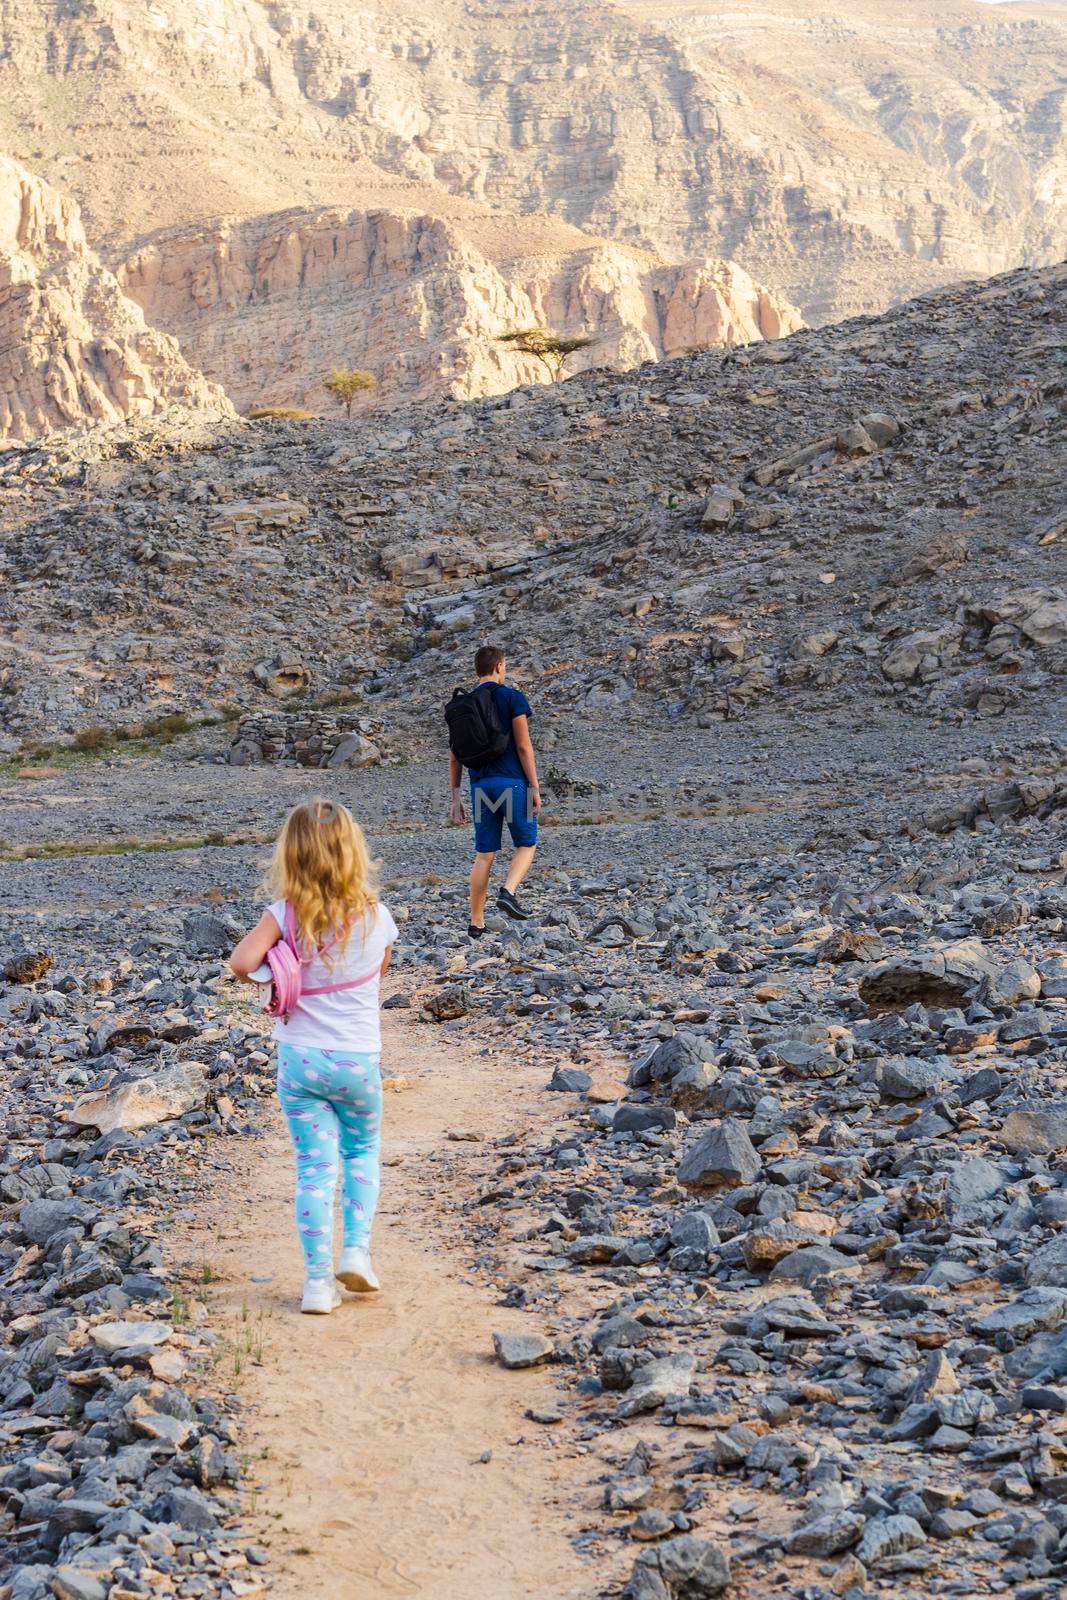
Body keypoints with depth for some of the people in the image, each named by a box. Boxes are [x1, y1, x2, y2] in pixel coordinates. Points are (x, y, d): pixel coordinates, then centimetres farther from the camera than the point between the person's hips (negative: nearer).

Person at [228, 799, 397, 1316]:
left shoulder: (285, 913, -12)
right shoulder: (376, 917, -6)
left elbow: (241, 962, -21)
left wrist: (265, 968, 0)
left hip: (299, 1058, -1)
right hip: (359, 1060, 1)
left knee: (315, 1166, 5)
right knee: (361, 1151, 23)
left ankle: (318, 1282, 3)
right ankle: (357, 1249, 11)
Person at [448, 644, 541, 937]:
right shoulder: (512, 698, -4)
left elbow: (454, 755, 10)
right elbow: (523, 746, -9)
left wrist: (456, 797, 15)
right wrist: (534, 787, -5)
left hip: (480, 785, 4)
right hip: (512, 781, -4)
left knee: (483, 854, 8)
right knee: (526, 844, 10)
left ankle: (476, 923, 7)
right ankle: (509, 892, -15)